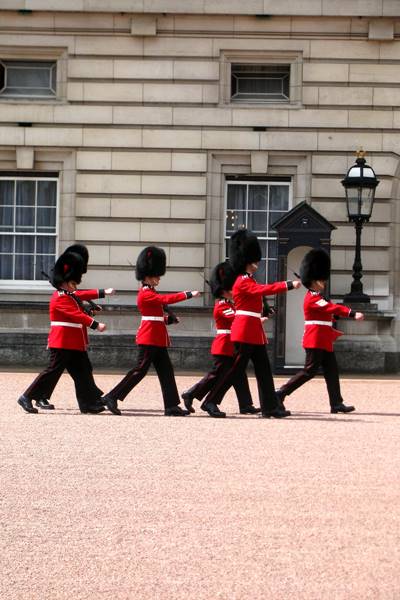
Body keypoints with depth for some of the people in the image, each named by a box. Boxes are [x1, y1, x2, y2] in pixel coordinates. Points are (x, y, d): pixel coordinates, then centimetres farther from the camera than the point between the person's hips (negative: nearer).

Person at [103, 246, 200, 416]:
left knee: (166, 371, 6)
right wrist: (189, 294, -20)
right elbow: (167, 299, -22)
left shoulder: (150, 293, 17)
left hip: (157, 339, 10)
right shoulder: (146, 294, -13)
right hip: (150, 337, -10)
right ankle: (112, 397, -5)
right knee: (140, 370, -9)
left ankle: (172, 406, 6)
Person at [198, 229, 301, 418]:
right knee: (236, 368, -8)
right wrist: (289, 285, -30)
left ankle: (270, 407, 7)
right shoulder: (243, 282, -14)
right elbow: (263, 289, -27)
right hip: (245, 330, -10)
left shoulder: (249, 280, 17)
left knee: (263, 369, 7)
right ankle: (211, 401, -3)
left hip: (254, 331, 10)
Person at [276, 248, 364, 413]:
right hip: (316, 341, -10)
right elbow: (333, 308, -27)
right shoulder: (313, 299, -16)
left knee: (332, 371, 6)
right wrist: (353, 314, -34)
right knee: (309, 370, -8)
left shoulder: (316, 297, 17)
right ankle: (281, 393, -4)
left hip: (323, 342, 10)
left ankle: (336, 404, 5)